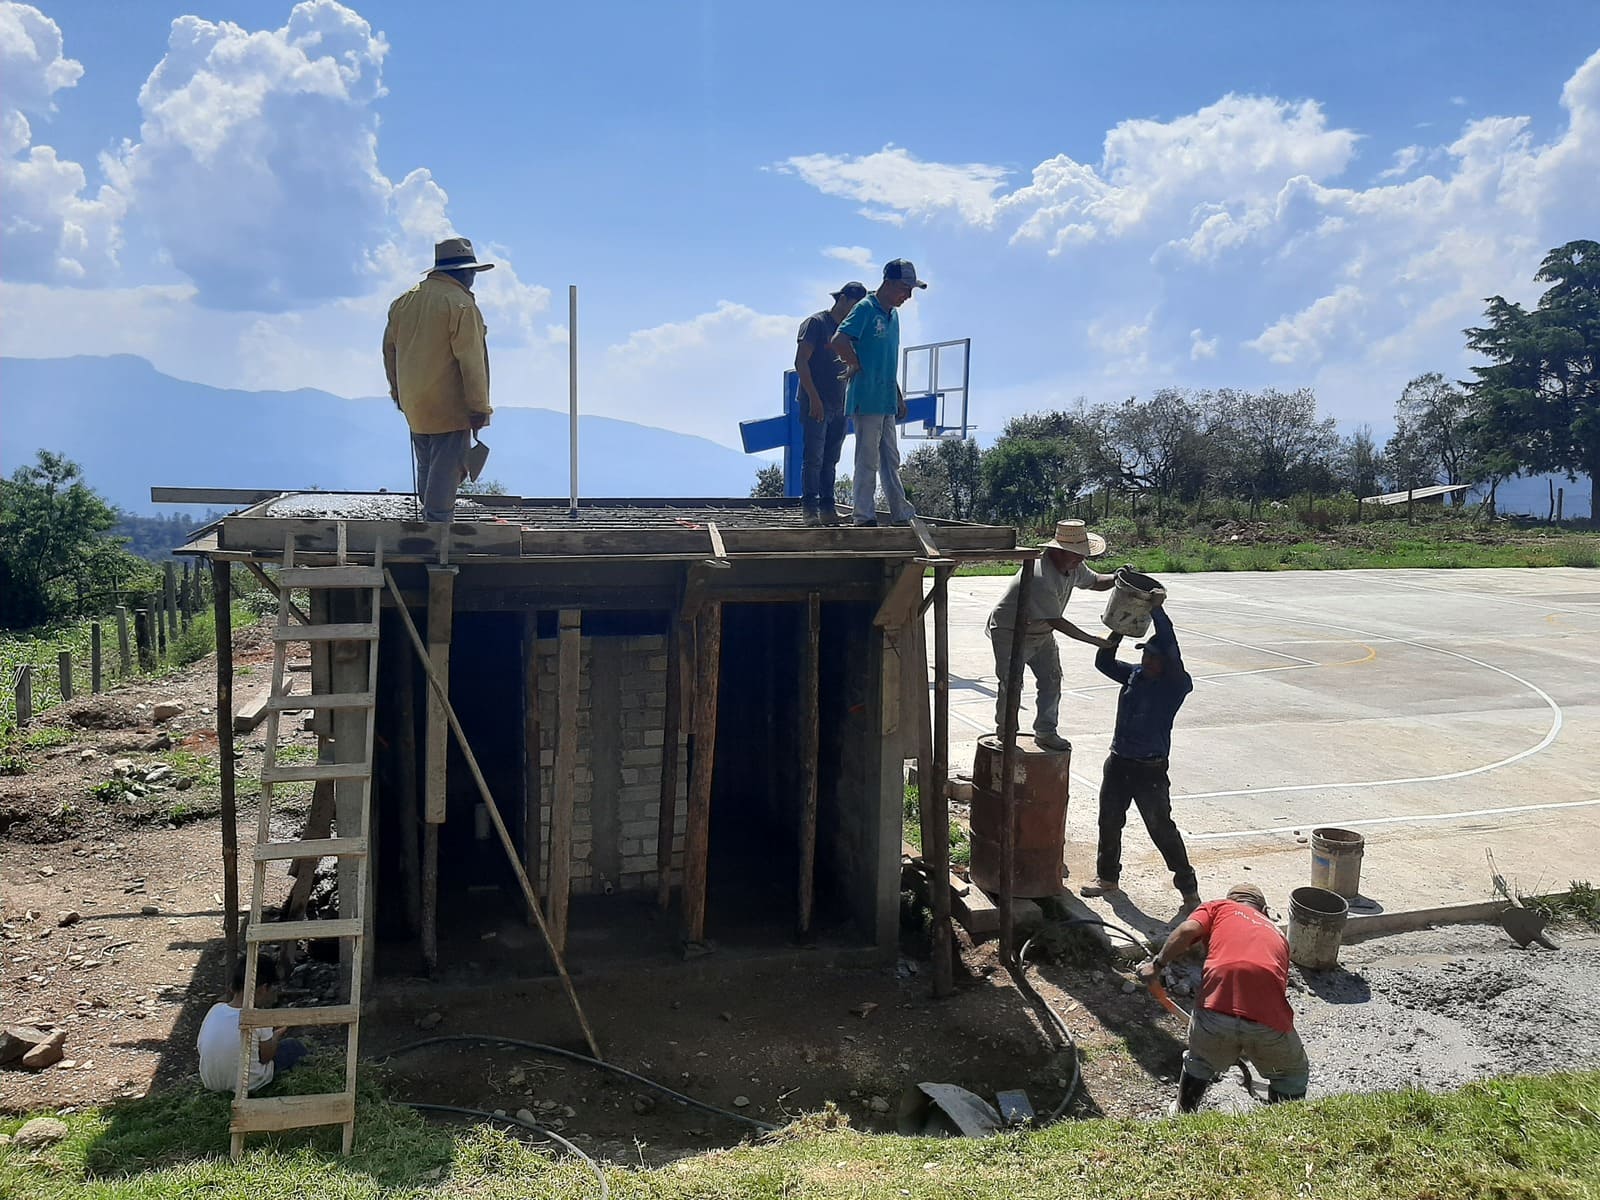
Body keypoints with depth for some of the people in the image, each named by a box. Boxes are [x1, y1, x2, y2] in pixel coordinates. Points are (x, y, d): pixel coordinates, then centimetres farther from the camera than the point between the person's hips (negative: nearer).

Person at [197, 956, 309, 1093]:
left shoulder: (216, 1009, -13)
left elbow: (199, 1046, 1)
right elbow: (266, 1057, -13)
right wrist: (277, 1035, 8)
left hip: (211, 1083, 4)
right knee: (296, 1046, 14)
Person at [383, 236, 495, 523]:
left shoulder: (404, 301, 12)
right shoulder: (462, 305, -13)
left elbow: (389, 347, 19)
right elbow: (470, 360, -16)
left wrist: (397, 391, 28)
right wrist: (479, 407, -13)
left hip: (414, 405, 8)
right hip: (450, 406, -8)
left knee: (426, 469, 18)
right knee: (446, 471, -4)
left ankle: (429, 516, 25)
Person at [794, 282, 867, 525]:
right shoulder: (816, 323, -4)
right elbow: (801, 362, -10)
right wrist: (814, 398, -16)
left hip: (838, 406, 7)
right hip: (816, 404, -7)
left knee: (830, 459, 8)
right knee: (814, 458, -9)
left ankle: (827, 507, 11)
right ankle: (810, 508, -7)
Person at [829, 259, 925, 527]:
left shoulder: (892, 314, 18)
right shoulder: (865, 309, -10)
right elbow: (838, 341, -23)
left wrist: (899, 398, 23)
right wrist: (857, 366, -9)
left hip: (887, 401, 9)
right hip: (867, 400, -9)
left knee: (891, 461, 12)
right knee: (868, 460, -4)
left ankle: (902, 516, 18)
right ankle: (865, 517, 1)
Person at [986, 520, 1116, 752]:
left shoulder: (1074, 567, -9)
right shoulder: (1039, 577, -36)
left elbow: (1094, 581, 12)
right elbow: (1056, 621, -33)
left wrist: (1116, 578, -12)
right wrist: (1094, 641, -29)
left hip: (1042, 633, 8)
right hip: (1010, 632, -8)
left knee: (1052, 679, 4)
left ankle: (1045, 732, 14)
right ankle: (1005, 731, 15)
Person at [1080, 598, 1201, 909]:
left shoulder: (1176, 685, -13)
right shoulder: (1135, 675, 4)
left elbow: (1170, 649, -27)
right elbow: (1104, 662, 4)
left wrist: (1157, 609, -27)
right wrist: (1119, 629, -8)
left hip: (1150, 769, -6)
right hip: (1118, 763, 6)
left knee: (1162, 829, 0)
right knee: (1109, 822, 16)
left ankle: (1188, 888, 15)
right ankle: (1107, 878, 34)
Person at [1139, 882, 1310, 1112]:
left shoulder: (1220, 907, 23)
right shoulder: (1276, 934, 33)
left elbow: (1187, 930, 0)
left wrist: (1157, 964, 14)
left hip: (1216, 1009, -1)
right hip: (1268, 1020, 1)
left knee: (1200, 1064, 32)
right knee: (1293, 1075, 33)